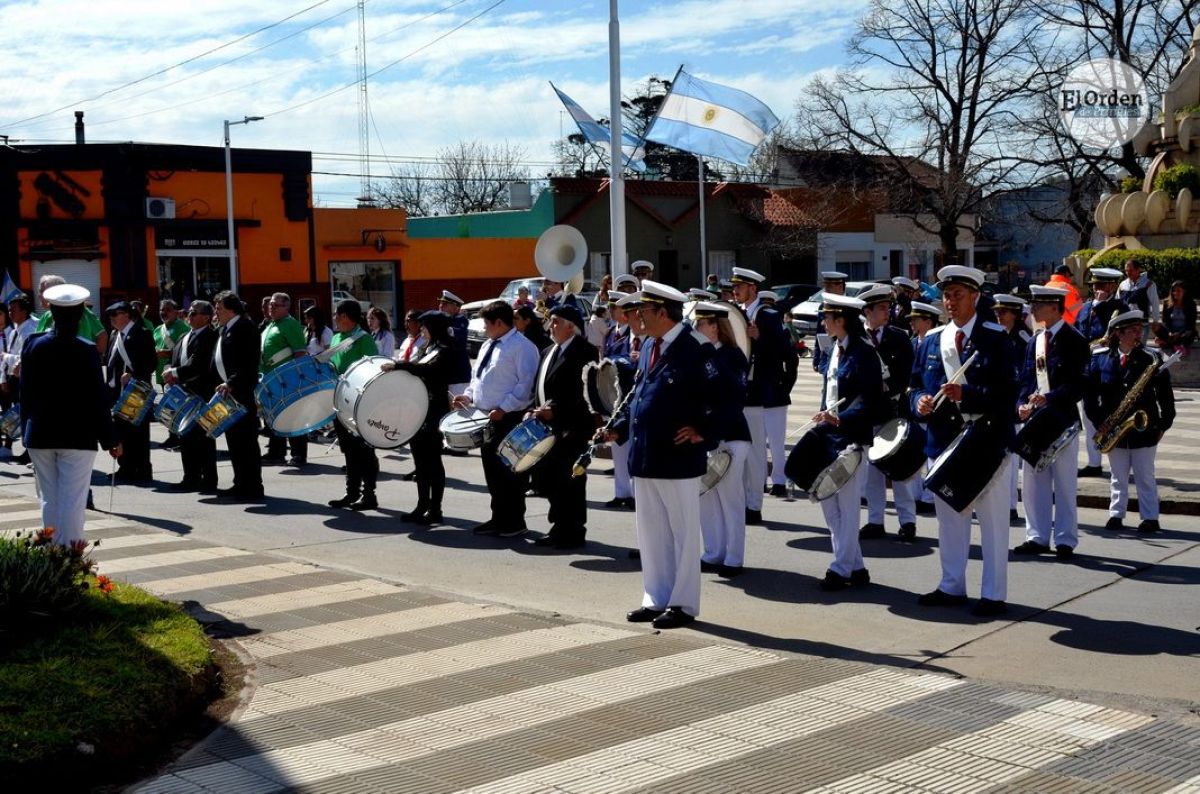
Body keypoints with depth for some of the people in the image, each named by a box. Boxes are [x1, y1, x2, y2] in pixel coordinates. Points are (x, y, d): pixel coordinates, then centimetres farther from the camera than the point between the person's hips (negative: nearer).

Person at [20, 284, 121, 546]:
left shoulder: (33, 345, 0)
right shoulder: (87, 351, -12)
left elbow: (25, 393, 6)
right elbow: (98, 399, -9)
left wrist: (26, 431, 16)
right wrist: (111, 440, -2)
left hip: (39, 435, 4)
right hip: (77, 436, -4)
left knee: (49, 498, 13)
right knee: (73, 500, -2)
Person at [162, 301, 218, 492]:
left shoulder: (209, 336, -11)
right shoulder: (186, 336, 16)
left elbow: (198, 365, -20)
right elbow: (176, 359, 16)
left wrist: (176, 373, -15)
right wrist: (172, 373, -4)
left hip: (201, 394, -9)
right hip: (184, 393, 9)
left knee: (203, 438, -2)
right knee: (186, 437, 11)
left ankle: (209, 480, 5)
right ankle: (191, 478, 19)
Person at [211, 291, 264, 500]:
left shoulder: (245, 328, -12)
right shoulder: (223, 330, 17)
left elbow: (249, 364, -20)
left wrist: (231, 384, -25)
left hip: (242, 393, -10)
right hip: (226, 392, 10)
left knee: (247, 441, -5)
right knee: (233, 440, 12)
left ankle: (253, 487, -1)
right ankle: (241, 484, 19)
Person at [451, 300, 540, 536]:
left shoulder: (522, 347, -12)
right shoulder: (488, 345, 16)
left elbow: (526, 384, -18)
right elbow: (478, 376, 24)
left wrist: (503, 408, -22)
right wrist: (469, 395, 5)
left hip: (510, 419, -9)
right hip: (486, 417, 9)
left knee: (510, 470, -2)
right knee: (492, 468, 13)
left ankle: (515, 521, 8)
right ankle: (499, 518, 23)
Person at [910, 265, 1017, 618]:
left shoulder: (996, 339, -7)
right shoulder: (931, 340, 8)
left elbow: (1007, 392, -14)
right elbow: (915, 386, 12)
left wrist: (966, 395, -27)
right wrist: (920, 402, -11)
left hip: (988, 442, -5)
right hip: (943, 441, 5)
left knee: (993, 520, 3)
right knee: (949, 518, 14)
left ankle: (993, 594, 12)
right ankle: (952, 586, 27)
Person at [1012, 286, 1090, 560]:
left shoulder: (1074, 341, -7)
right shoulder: (1034, 341, 13)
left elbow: (1079, 383, -12)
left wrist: (1049, 398, -22)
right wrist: (1022, 405, -2)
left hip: (1063, 419, -6)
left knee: (1064, 484, 1)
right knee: (1034, 482, 9)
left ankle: (1065, 540, 8)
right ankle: (1037, 537, 17)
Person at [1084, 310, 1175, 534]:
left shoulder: (1151, 357, -4)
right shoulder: (1099, 358, -1)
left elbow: (1165, 393, 0)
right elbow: (1089, 392, 1)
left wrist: (1164, 424, -3)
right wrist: (1099, 421, -7)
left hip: (1143, 428, -1)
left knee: (1145, 478, 5)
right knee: (1118, 477, 12)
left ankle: (1150, 518, 13)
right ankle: (1116, 515, 20)